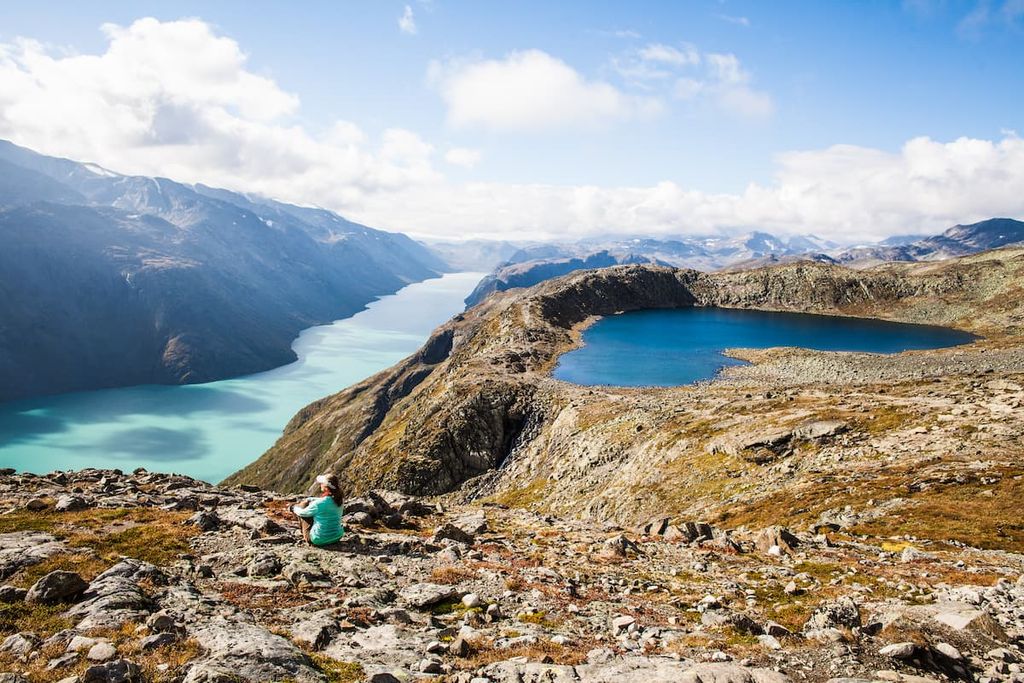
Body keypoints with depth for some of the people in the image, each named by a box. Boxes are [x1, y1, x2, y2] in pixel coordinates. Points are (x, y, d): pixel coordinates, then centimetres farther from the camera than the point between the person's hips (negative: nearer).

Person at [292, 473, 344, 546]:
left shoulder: (318, 504, -24)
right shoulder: (337, 500, -7)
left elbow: (302, 512, -5)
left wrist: (295, 508, 16)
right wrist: (309, 500, 22)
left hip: (320, 540, -6)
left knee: (305, 504, 7)